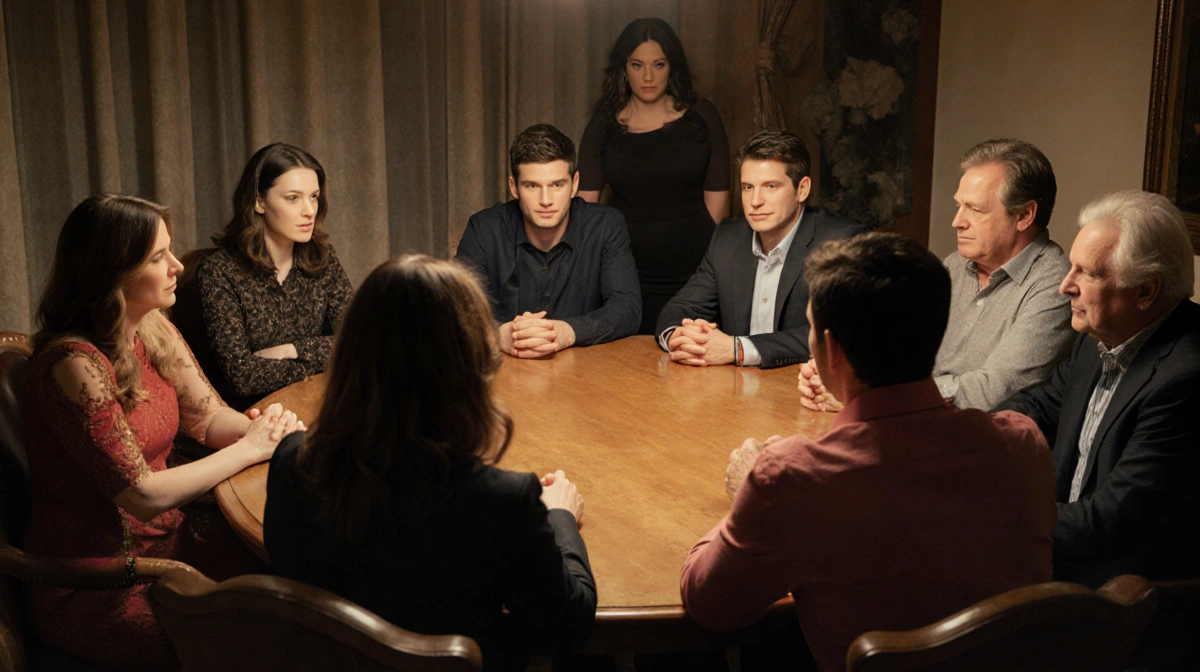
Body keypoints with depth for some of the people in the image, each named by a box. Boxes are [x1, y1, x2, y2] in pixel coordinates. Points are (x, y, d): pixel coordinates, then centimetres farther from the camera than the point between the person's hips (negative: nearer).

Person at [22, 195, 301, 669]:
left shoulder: (154, 332, 1)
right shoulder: (75, 364, -24)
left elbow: (209, 417, 7)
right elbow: (144, 495, -23)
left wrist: (275, 431, -14)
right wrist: (251, 448, -16)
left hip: (161, 536, 7)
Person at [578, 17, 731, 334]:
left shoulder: (701, 117, 3)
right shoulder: (605, 124, 5)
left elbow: (716, 199, 1)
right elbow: (585, 201, 0)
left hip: (693, 269, -1)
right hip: (626, 269, 1)